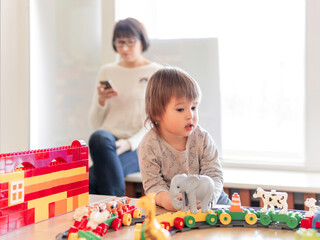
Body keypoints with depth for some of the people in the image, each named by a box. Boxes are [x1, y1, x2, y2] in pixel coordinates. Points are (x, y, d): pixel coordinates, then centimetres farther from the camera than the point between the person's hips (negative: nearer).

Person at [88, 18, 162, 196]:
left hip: (138, 146, -4)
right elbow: (95, 123, 17)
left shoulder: (156, 73, 5)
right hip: (107, 140, 4)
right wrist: (101, 101, -3)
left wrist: (130, 143, -18)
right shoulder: (107, 71, 17)